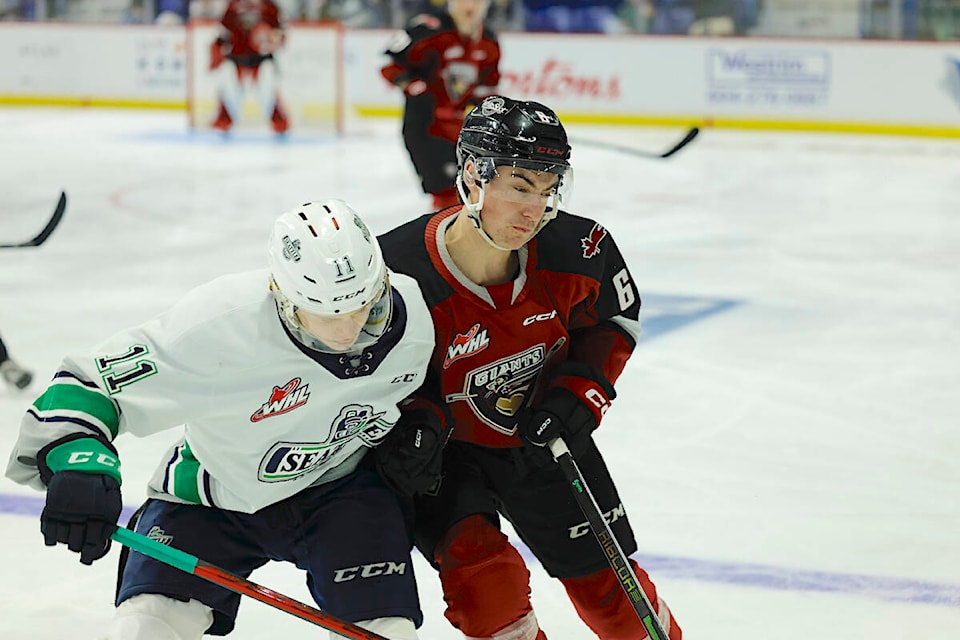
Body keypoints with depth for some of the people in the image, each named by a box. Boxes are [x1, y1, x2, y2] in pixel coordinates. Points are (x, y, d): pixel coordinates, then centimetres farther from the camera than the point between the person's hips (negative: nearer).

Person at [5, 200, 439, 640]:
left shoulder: (410, 313, -20)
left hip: (336, 483, 2)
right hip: (212, 492, -2)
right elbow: (86, 381, -29)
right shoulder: (219, 326, -34)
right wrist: (78, 462, -44)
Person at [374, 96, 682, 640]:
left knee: (608, 585, 8)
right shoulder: (396, 275, -30)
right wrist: (415, 425, -30)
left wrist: (581, 389, -13)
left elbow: (616, 319, 1)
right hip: (446, 449, -3)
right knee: (485, 577, -22)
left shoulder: (576, 249, -21)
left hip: (542, 434, 3)